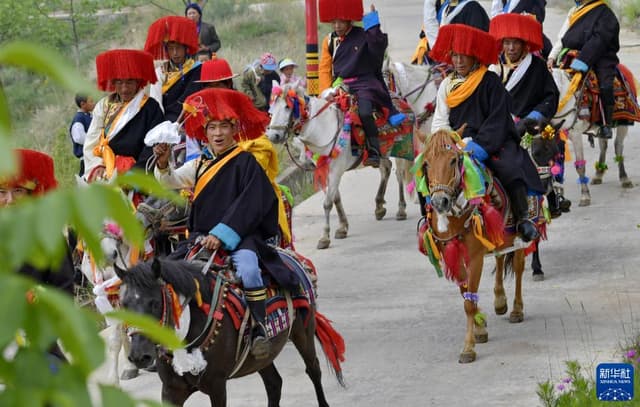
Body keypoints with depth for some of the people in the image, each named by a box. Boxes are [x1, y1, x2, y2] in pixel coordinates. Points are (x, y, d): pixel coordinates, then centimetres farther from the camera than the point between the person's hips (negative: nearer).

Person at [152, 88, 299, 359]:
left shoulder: (245, 162, -1)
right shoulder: (200, 166, 18)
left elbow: (248, 205, -11)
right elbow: (169, 182, 15)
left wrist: (222, 234, -21)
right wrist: (163, 164, -8)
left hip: (240, 237, -6)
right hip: (203, 237, 6)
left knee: (248, 269, -34)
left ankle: (259, 328, -29)